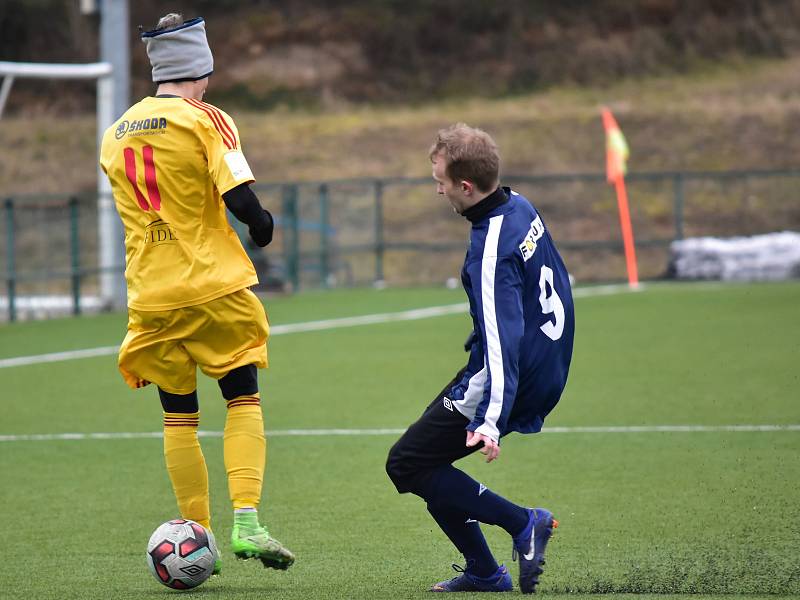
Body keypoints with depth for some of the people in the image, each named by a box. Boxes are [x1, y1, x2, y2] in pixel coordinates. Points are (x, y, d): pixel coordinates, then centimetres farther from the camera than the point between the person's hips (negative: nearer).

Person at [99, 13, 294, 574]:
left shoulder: (115, 134, 11)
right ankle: (246, 522, -10)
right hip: (214, 285, -4)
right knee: (244, 400, 4)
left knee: (178, 414, 11)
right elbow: (239, 199, -17)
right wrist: (263, 224, 4)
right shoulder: (205, 121, -7)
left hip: (151, 294, 4)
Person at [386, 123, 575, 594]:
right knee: (431, 457, 16)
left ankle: (523, 524, -6)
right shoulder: (521, 207, 4)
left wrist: (491, 420, -39)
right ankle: (483, 573, 14)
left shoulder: (491, 251, -24)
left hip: (513, 382, -10)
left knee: (407, 465, -5)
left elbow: (501, 339, -33)